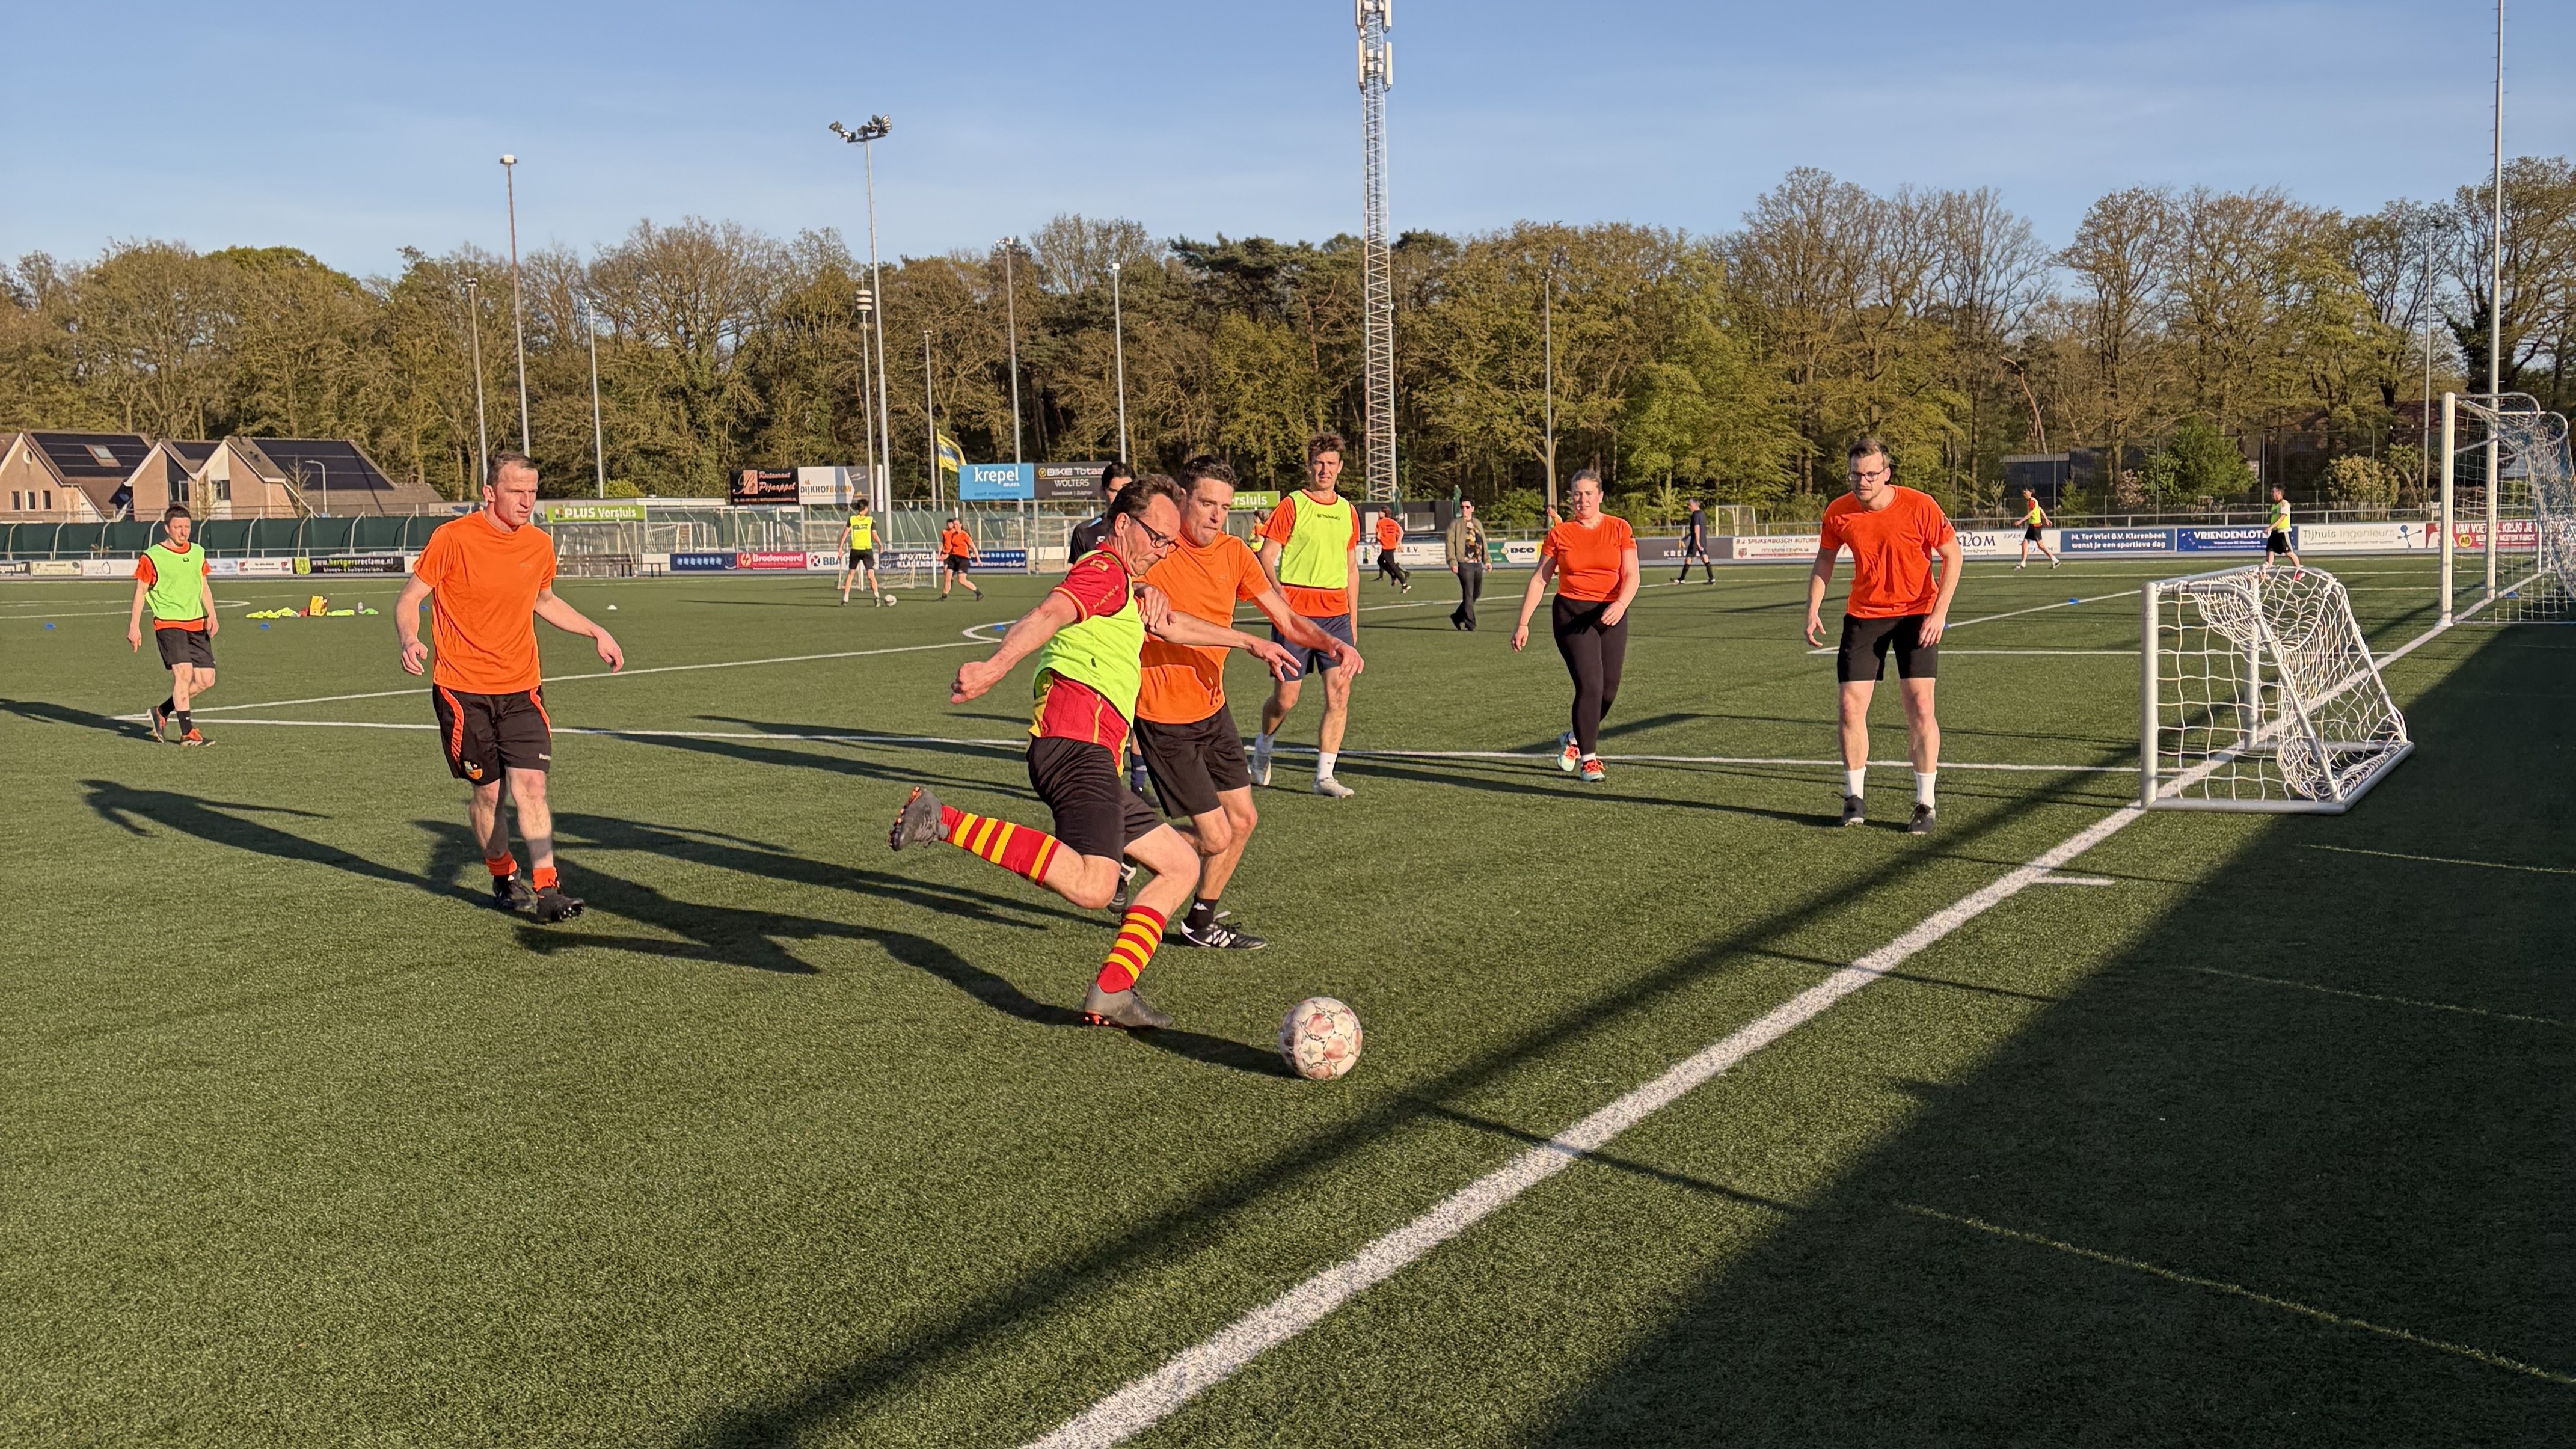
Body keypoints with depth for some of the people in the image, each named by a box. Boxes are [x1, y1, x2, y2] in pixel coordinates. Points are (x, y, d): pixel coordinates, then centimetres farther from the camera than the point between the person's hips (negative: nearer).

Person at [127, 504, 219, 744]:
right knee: (183, 673, -18)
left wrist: (211, 616, 4)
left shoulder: (198, 553, 11)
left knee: (206, 680, 2)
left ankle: (163, 711, 23)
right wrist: (134, 627, -3)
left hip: (197, 625, 6)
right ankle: (187, 733, -12)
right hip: (168, 624, -6)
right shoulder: (152, 557, -4)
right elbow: (141, 592, 0)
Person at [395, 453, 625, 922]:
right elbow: (410, 599, -3)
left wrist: (596, 632, 19)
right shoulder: (452, 539, -9)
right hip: (462, 690, -3)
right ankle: (503, 879, 26)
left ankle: (546, 890, -9)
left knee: (531, 785, -9)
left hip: (521, 689, 3)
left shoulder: (540, 545, 5)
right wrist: (409, 640, -23)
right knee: (488, 792, 4)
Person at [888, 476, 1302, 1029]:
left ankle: (1111, 993, 4)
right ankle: (945, 820, -25)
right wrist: (996, 666, -37)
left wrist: (1249, 642, 55)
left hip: (1092, 757, 11)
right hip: (1076, 738, -11)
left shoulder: (1127, 590, 31)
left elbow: (1174, 626, 49)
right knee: (1091, 886, -30)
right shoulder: (1104, 569, -1)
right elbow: (1048, 616, -21)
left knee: (1181, 865, 13)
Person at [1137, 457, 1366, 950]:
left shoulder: (1234, 552, 2)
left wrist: (1333, 644, -19)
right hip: (1164, 718, -7)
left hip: (1213, 710, 7)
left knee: (1242, 820, 11)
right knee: (1215, 836, -7)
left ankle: (1202, 922, 29)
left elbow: (1286, 620, 1)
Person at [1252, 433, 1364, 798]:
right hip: (1296, 613, -4)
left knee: (1339, 695, -6)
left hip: (1337, 614, 4)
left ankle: (1324, 776, 0)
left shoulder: (1348, 511, 14)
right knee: (1286, 697, 0)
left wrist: (1353, 620, 18)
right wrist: (1279, 594, -22)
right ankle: (1264, 745, 32)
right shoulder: (1291, 506, -1)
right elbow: (1265, 558, -4)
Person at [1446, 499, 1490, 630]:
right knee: (1468, 595, -7)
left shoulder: (1478, 524, 17)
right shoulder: (1455, 525, 0)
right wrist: (1453, 562, -16)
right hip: (1464, 564, -6)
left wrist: (1487, 559, 13)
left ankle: (1458, 616, 27)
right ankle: (1470, 625, -2)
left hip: (1478, 564, 6)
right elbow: (1450, 544, -6)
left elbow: (1484, 543, 21)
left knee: (1477, 594, 11)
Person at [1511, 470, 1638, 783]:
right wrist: (1523, 623, -1)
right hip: (1571, 614, -2)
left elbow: (1631, 575, -3)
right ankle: (1589, 758, -1)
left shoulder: (1620, 529, 3)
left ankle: (1575, 740, 32)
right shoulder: (1559, 534, 1)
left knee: (1608, 691, 5)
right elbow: (1539, 580, 4)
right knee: (1590, 685, -14)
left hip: (1611, 615, 2)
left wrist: (1621, 604, -24)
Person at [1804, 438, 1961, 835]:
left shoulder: (1919, 507, -17)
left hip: (1917, 613, -3)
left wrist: (1939, 613, -15)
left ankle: (1925, 804, 2)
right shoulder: (1838, 512, -8)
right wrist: (1813, 611, -1)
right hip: (1863, 615, 3)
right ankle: (1853, 797, 16)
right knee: (1851, 706, -2)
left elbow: (1952, 556, -7)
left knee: (1920, 706, -8)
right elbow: (1825, 560, 9)